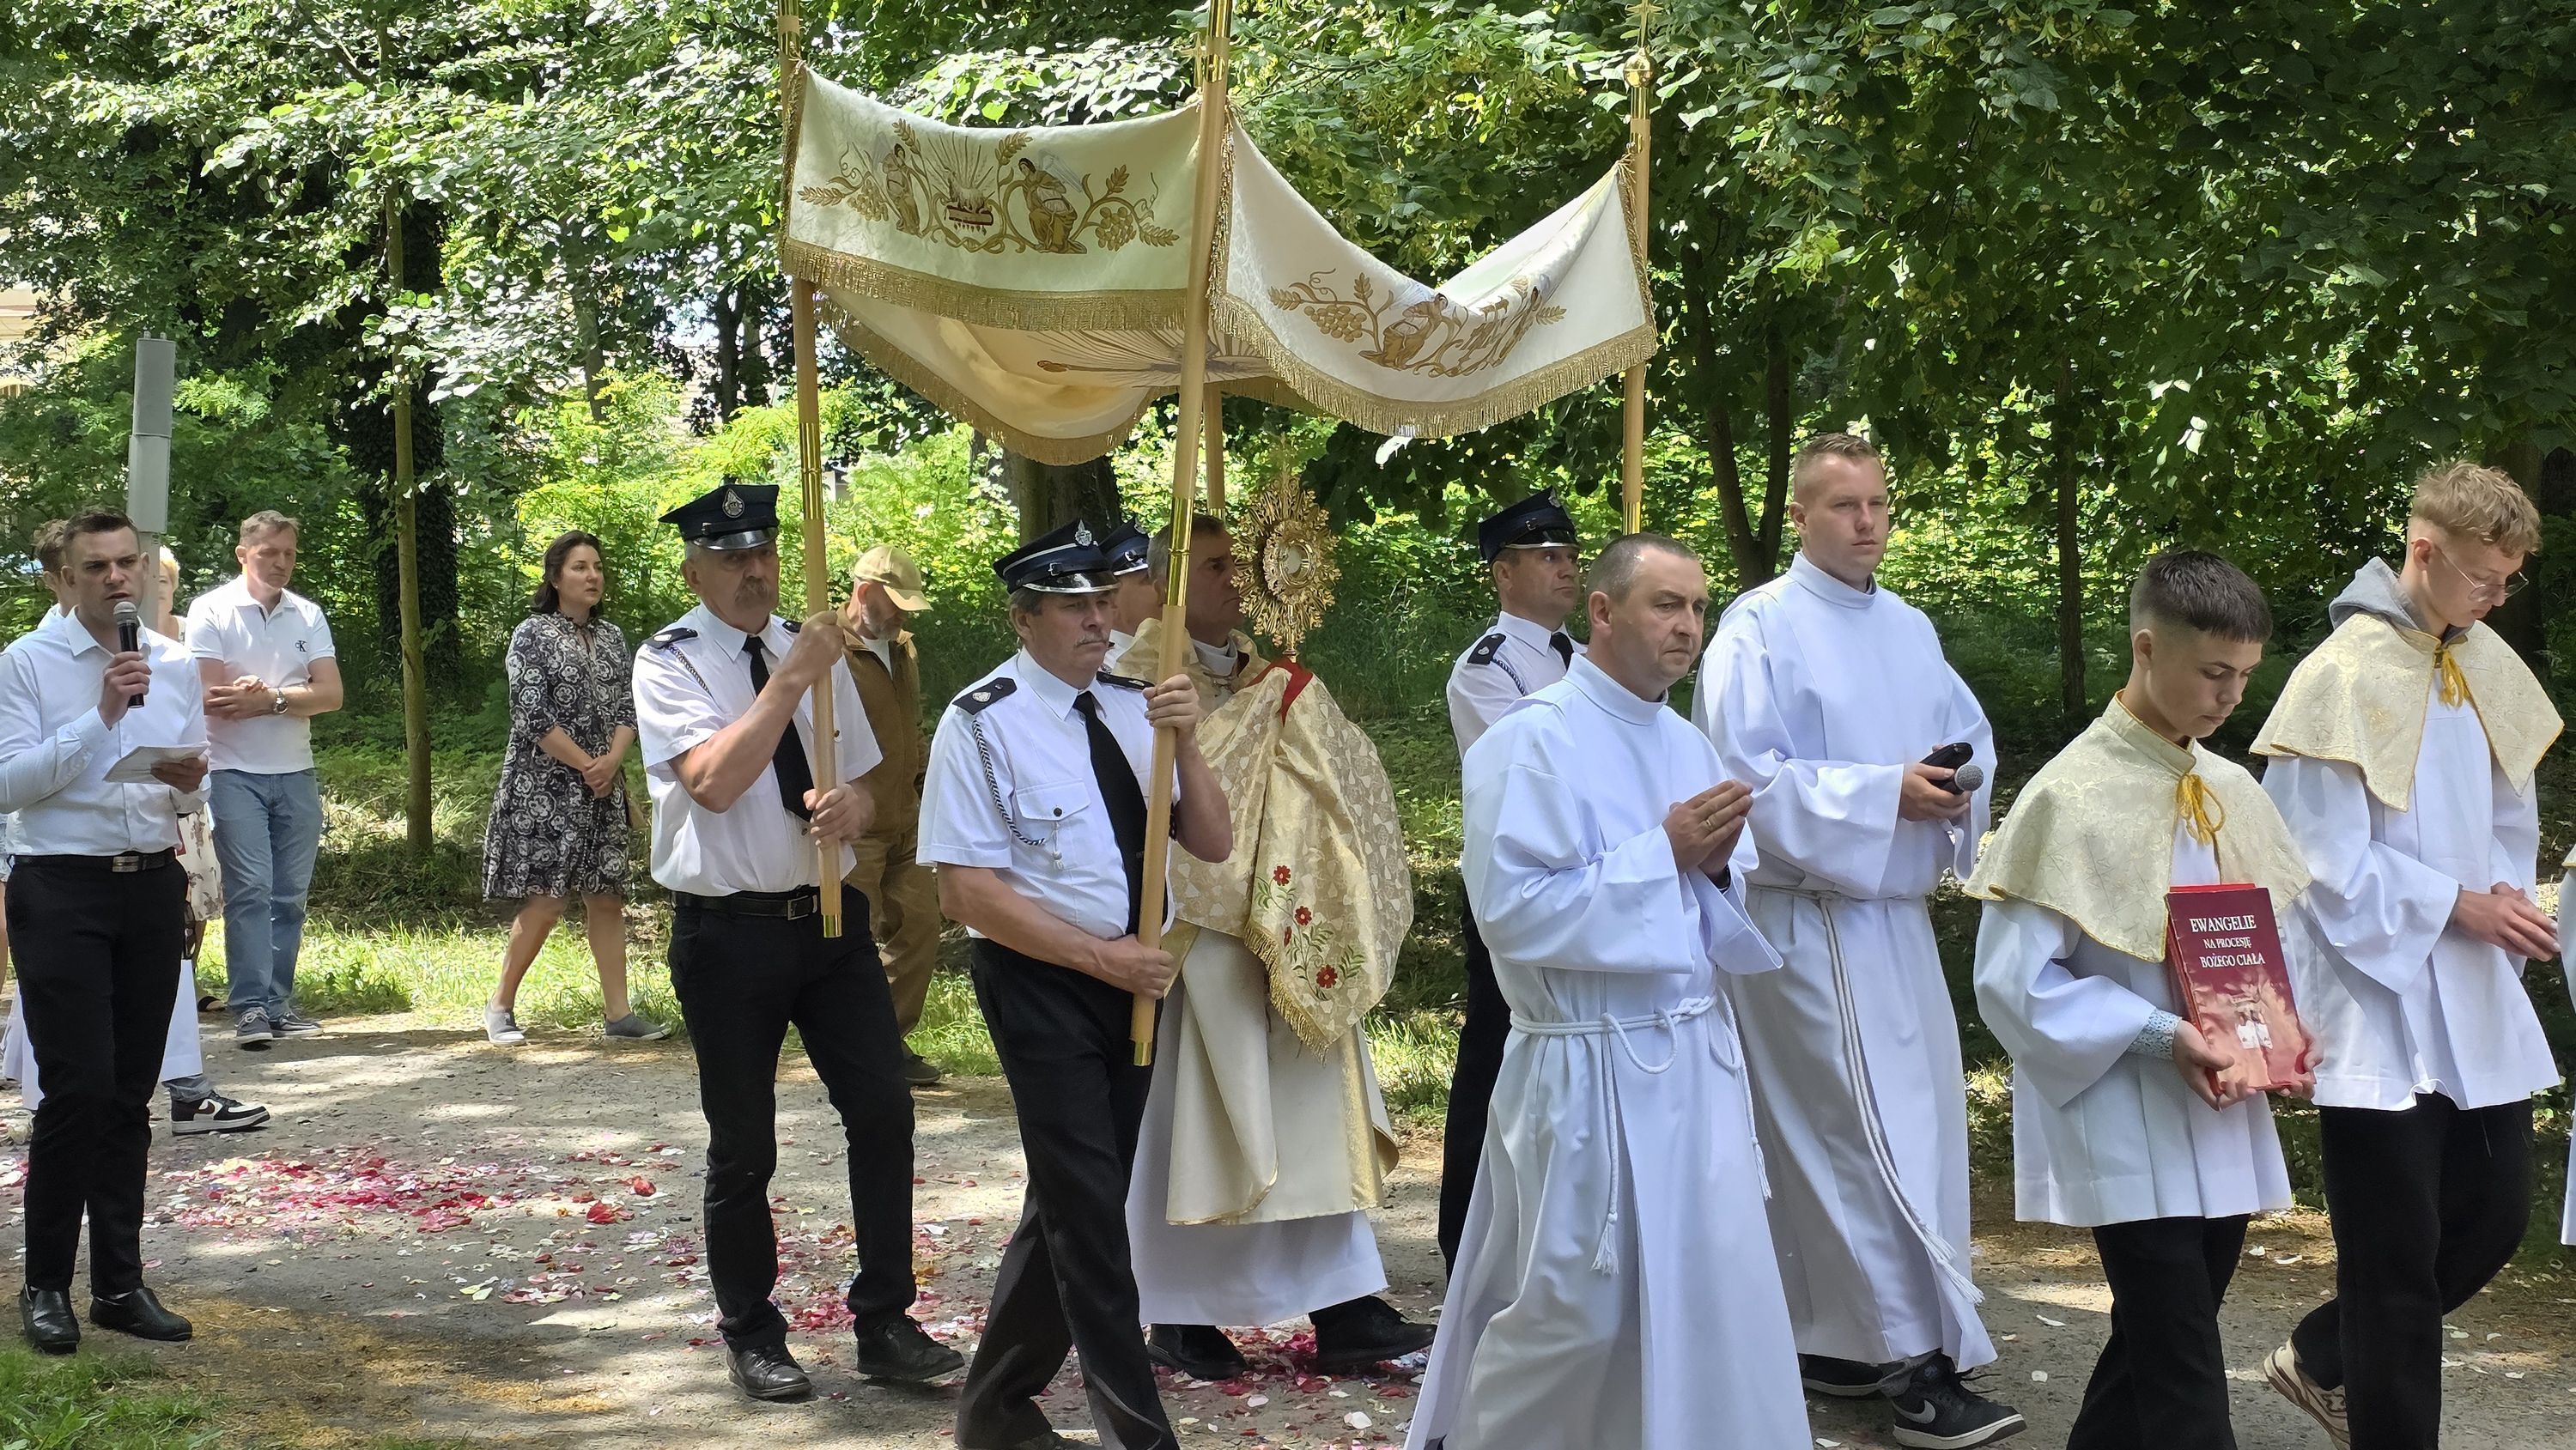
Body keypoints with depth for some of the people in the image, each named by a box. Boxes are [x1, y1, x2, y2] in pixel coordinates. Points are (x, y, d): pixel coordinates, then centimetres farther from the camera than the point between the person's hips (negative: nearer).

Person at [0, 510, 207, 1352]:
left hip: (153, 888, 5)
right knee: (79, 1087, -11)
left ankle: (119, 1284, 15)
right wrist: (100, 715, -18)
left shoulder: (174, 666, 10)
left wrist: (190, 778, -7)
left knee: (131, 1096, 8)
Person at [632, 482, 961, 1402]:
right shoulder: (669, 663, -8)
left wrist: (849, 805, -11)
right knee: (743, 1147, 6)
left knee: (883, 1111, 0)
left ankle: (885, 1326, 12)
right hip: (729, 933, -4)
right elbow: (713, 781, -23)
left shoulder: (815, 651, 7)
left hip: (830, 917, 4)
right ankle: (751, 1338, 23)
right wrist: (790, 680, -26)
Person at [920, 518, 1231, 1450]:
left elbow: (1211, 845, 2)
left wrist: (1184, 744, -15)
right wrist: (1104, 957, -18)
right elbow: (970, 892, -16)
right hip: (1039, 982, -6)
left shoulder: (1135, 704, 4)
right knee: (1090, 1207, -5)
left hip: (1132, 977, 6)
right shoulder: (982, 725, -12)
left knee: (1070, 1200, 14)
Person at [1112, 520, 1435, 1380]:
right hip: (1198, 926, -7)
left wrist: (1296, 699, -1)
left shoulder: (1256, 672, 14)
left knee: (1309, 1112, 4)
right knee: (1193, 1114, 0)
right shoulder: (1146, 675, -7)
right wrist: (1268, 702, -19)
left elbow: (1314, 786, 16)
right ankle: (1179, 1317, 12)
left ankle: (1343, 1314, 5)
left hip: (1278, 930, 7)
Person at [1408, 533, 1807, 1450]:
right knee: (1569, 1313, 2)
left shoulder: (1690, 746, 11)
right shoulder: (1533, 741, -12)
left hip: (1700, 1060, 7)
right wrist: (1663, 851, -17)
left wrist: (1718, 865, -6)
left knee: (1716, 1301, 8)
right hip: (1593, 1071, -7)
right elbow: (1514, 909, -21)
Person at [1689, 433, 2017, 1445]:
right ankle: (1917, 1362, -8)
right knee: (1876, 1134, -10)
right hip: (1810, 919, -7)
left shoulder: (1910, 629, 13)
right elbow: (1749, 775, -16)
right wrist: (1887, 792, -20)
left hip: (1899, 913, 7)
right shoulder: (1760, 628, -9)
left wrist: (1959, 786, -7)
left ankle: (1833, 1342, 20)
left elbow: (1971, 735, 16)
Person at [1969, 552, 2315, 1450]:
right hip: (2128, 1131, -7)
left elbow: (2284, 936, 17)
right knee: (2182, 1378, -8)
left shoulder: (2233, 793, 8)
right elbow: (2015, 980, -14)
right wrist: (2156, 1034, -22)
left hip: (2222, 1123, 7)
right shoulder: (2071, 798, -13)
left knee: (2156, 1352, 14)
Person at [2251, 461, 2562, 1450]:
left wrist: (2507, 900, -3)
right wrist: (2454, 904, -16)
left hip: (2477, 1002, 8)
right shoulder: (2345, 674, -16)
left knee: (2494, 1216, 14)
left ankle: (2325, 1358, 33)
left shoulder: (2490, 667, 7)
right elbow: (2326, 860, -16)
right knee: (2396, 1257, -1)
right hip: (2380, 1004, -7)